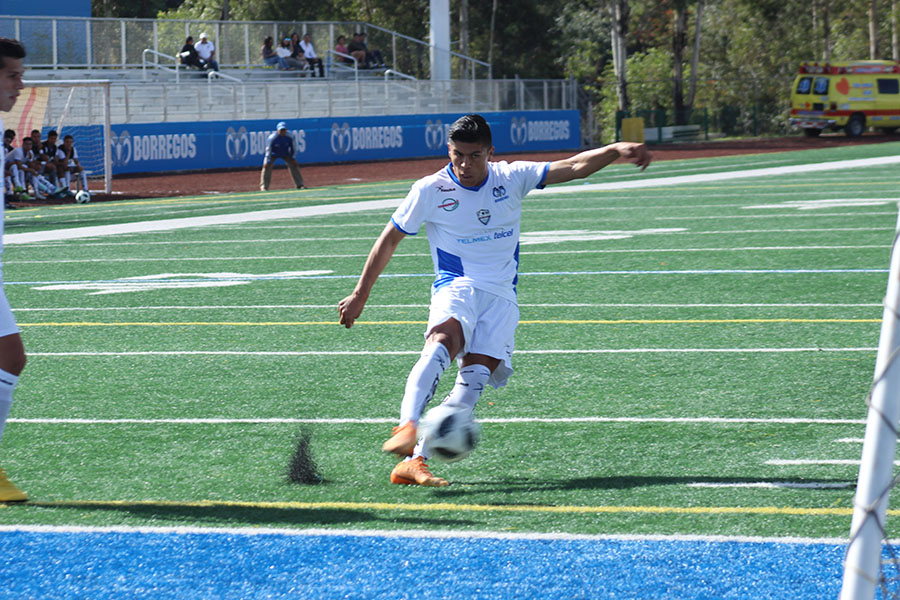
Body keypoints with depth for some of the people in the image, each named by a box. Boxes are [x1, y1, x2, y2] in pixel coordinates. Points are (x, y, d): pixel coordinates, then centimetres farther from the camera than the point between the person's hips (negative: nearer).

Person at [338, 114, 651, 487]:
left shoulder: (511, 178, 4)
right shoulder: (430, 190, 0)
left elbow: (573, 167, -2)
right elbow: (389, 240, 9)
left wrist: (616, 150, -19)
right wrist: (360, 295, 10)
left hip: (501, 296, 2)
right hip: (456, 287, -2)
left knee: (476, 375, -18)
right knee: (444, 340, -35)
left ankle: (413, 462, -23)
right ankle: (407, 428, -51)